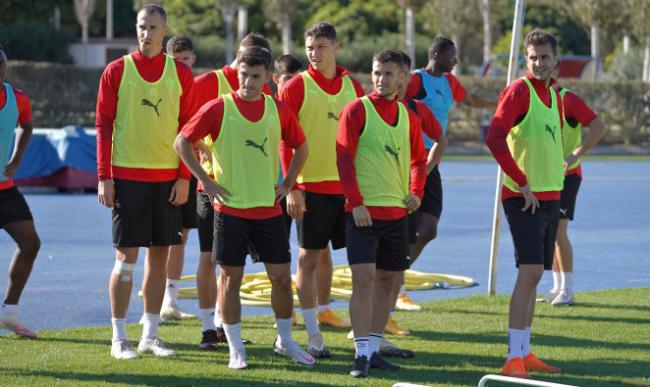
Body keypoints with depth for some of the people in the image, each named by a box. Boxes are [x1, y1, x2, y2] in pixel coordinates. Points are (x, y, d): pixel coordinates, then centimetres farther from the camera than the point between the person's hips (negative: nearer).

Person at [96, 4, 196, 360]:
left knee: (160, 256, 6)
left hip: (168, 178, 3)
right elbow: (103, 125, 0)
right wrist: (103, 177, -7)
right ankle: (119, 339, 1)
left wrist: (184, 177, -1)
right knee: (126, 257, -4)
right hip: (127, 176, -3)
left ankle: (150, 336, 14)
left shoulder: (181, 74, 5)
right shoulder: (116, 71, 0)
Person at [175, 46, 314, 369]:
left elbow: (300, 146, 18)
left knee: (282, 275, 4)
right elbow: (182, 142, -4)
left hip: (269, 208, 3)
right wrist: (205, 181, -7)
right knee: (231, 276, 0)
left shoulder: (279, 110, 4)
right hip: (231, 207, -3)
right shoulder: (219, 108, -6)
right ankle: (235, 349, 8)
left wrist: (288, 183, 9)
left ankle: (285, 341, 22)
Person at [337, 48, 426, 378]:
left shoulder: (407, 116, 10)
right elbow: (343, 157, -9)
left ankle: (373, 348, 18)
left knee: (388, 280, 9)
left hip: (397, 211, 6)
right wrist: (356, 202, -15)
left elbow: (418, 159, 21)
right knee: (363, 279, -11)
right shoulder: (357, 110, -5)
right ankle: (362, 353, -8)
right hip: (363, 210, -5)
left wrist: (416, 191, 4)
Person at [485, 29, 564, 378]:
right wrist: (523, 184, -20)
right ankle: (514, 359, -16)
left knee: (533, 275, 11)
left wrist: (555, 184, 16)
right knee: (530, 271, -15)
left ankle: (524, 353, 17)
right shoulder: (519, 91, -11)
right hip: (523, 198, -8)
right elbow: (494, 139, -22)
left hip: (550, 196, 8)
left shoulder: (554, 95, 14)